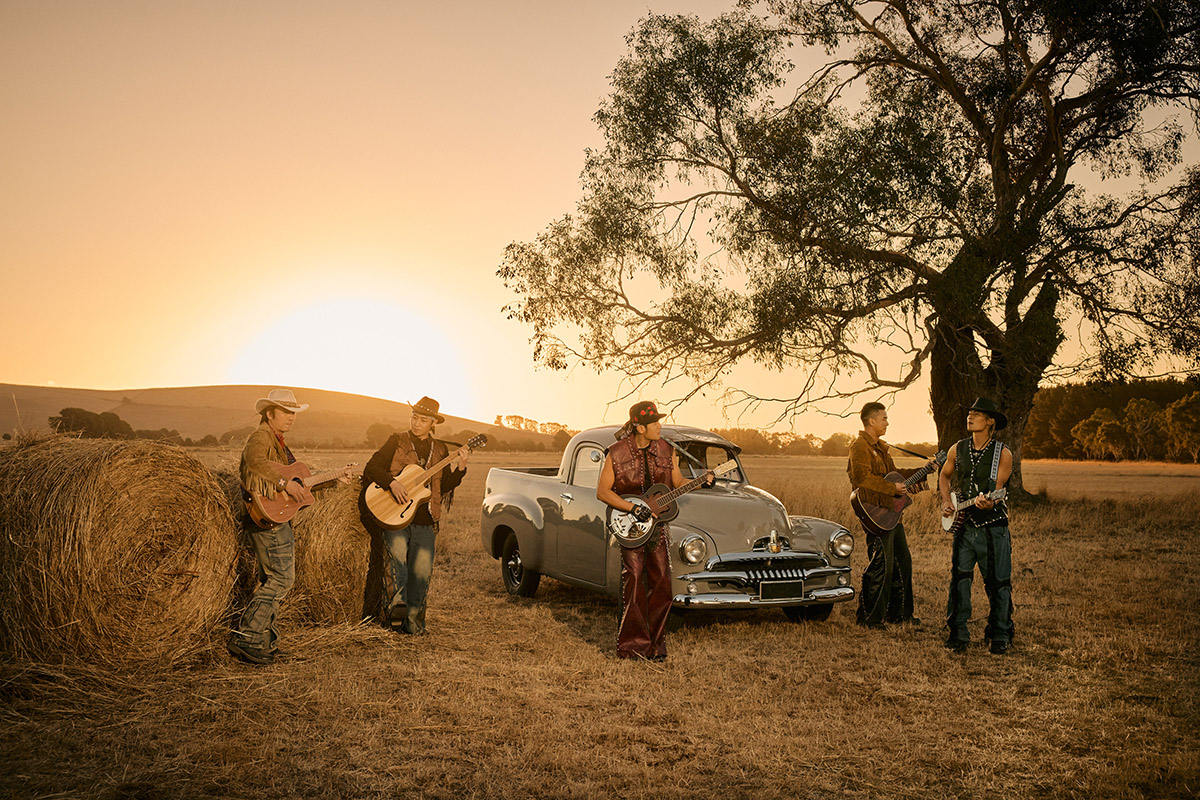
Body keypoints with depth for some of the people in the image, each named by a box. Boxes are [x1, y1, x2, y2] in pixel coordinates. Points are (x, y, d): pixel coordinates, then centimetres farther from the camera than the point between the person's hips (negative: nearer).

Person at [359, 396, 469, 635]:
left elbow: (444, 487, 10)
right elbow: (372, 467, -4)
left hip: (424, 520, 3)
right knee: (396, 554, -26)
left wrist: (460, 467, -4)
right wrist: (392, 483, -19)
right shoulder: (397, 441, 6)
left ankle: (412, 620, 11)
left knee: (421, 571, 1)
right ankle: (397, 603, -24)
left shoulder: (440, 450, 14)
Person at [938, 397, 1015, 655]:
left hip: (992, 526, -3)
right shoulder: (958, 449, 8)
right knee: (959, 580, 1)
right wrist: (946, 502, 8)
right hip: (963, 524, 3)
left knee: (998, 583, 3)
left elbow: (998, 487, -12)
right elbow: (944, 475, 23)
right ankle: (958, 634, 11)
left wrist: (989, 503, -33)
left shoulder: (1002, 453, -5)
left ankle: (1000, 636, 18)